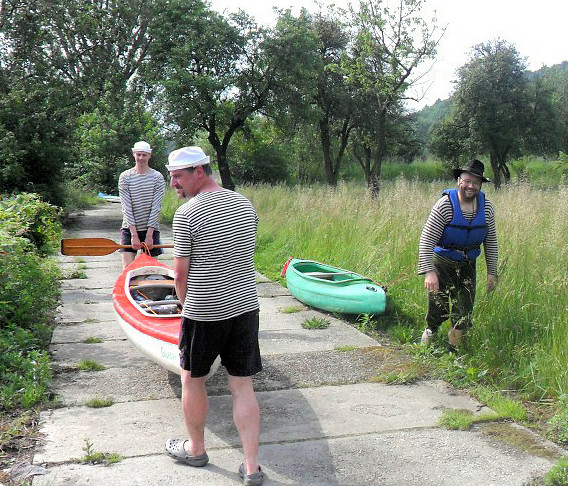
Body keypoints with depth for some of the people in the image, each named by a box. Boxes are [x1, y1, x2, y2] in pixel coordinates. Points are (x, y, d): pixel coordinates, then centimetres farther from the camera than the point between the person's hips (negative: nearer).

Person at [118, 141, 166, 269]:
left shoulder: (157, 177, -1)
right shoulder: (125, 177, 0)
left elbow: (156, 207, -6)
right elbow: (127, 207, -6)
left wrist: (149, 235, -11)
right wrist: (134, 235, -13)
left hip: (150, 228, 0)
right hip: (129, 228, 0)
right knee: (127, 268, -5)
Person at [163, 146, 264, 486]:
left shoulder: (187, 214, -14)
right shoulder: (246, 205, 4)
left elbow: (181, 274, -9)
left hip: (205, 313, -5)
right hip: (246, 307, 5)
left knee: (192, 380, 17)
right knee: (243, 386, 10)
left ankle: (196, 449, 34)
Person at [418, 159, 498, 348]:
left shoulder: (486, 207, -5)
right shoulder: (445, 205, -19)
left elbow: (490, 241, 8)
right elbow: (426, 240, -21)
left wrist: (492, 272, 7)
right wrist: (429, 271, -29)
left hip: (467, 265, 4)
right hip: (442, 262, -4)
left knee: (464, 313, 2)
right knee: (439, 308, -4)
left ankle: (454, 345, 23)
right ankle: (429, 333, 28)